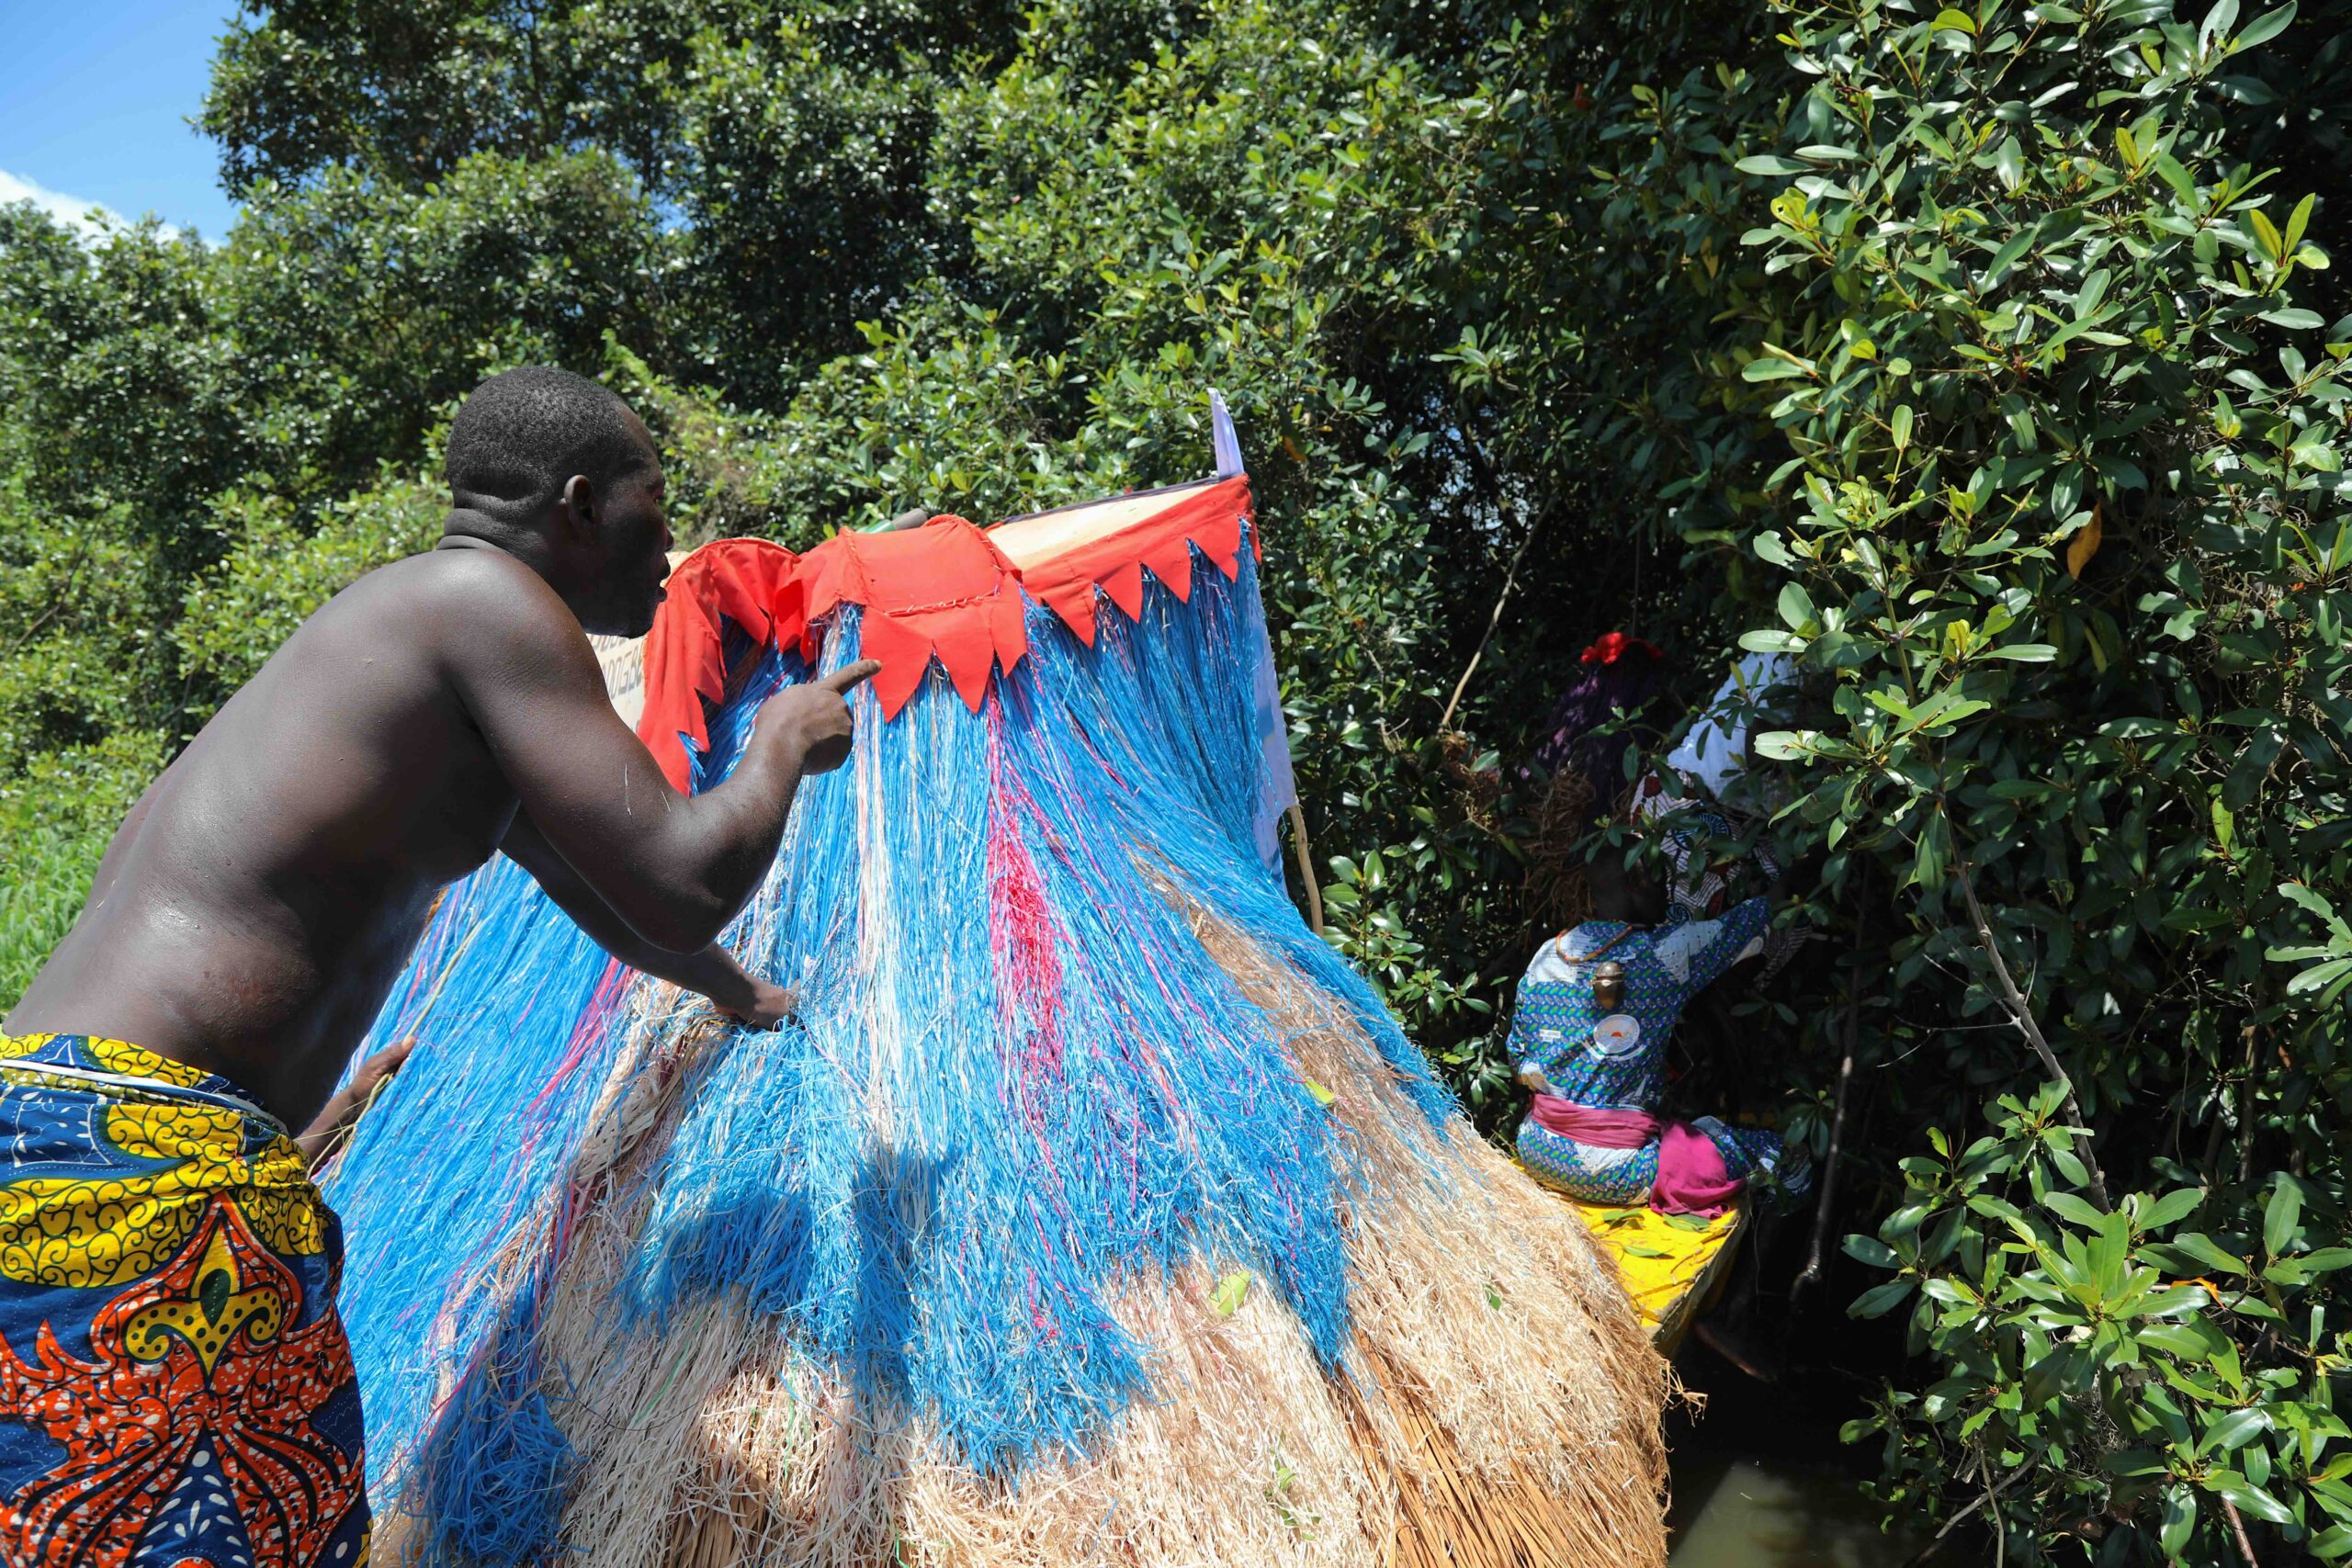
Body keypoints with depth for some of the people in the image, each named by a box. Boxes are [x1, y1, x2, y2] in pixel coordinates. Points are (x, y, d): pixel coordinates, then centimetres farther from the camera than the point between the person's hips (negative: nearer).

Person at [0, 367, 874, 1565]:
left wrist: (741, 994, 51)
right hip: (139, 1157, -10)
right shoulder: (484, 598, -7)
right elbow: (679, 889, -13)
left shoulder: (416, 617, 23)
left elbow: (608, 894, 37)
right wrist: (783, 747, 8)